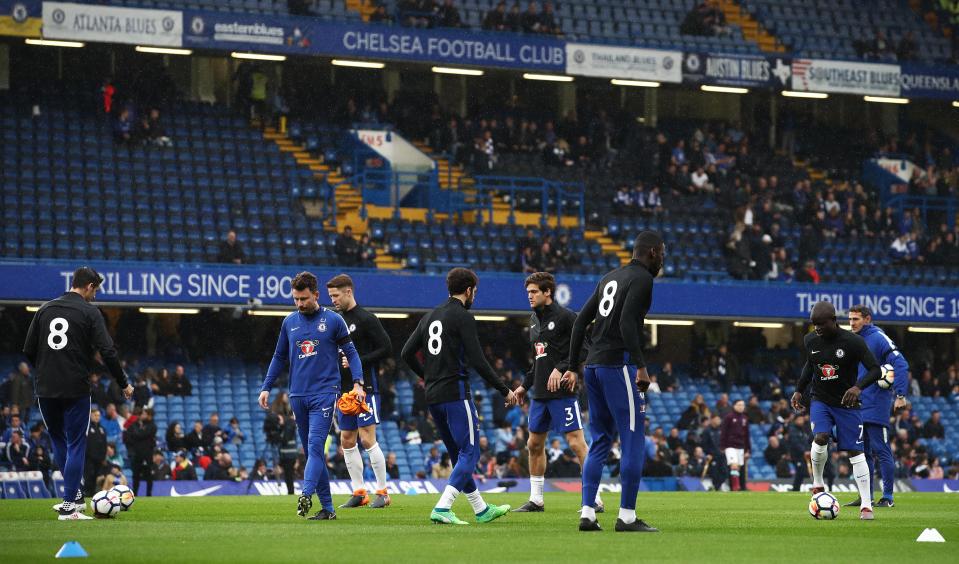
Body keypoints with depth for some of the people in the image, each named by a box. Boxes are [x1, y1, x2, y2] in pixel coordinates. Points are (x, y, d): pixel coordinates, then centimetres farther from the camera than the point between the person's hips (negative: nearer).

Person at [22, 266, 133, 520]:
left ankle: (74, 495, 22)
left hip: (45, 390, 5)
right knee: (75, 444, 2)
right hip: (75, 390, -5)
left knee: (58, 440, 20)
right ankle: (69, 506, -1)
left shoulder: (45, 309, 9)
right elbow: (107, 352, -11)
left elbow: (28, 350, 10)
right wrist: (124, 384, 0)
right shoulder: (89, 312, -4)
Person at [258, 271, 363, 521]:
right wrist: (266, 388, 12)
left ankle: (306, 495, -32)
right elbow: (279, 357, 20)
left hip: (324, 393, -5)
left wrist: (357, 382, -9)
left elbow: (350, 352, 4)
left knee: (315, 446, -19)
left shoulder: (333, 320, 0)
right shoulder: (289, 322, 12)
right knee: (312, 450, 4)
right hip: (298, 395, 5)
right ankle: (327, 507, 7)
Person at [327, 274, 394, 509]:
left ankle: (382, 492, -3)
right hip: (344, 390, 8)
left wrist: (357, 361, -16)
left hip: (364, 388, -8)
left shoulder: (367, 320, -8)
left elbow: (387, 349, -12)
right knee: (347, 441, 6)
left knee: (367, 439, -10)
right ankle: (359, 492, 12)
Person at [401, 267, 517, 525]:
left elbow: (407, 354, 14)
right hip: (456, 393, -8)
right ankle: (442, 509, -18)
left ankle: (481, 509, 24)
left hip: (433, 397, 8)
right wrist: (505, 390, -6)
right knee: (469, 453, -5)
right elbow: (478, 361, -14)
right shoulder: (463, 317, -9)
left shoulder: (430, 316, 14)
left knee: (458, 455, 15)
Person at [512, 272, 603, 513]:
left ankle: (595, 499, -7)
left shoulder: (565, 316, -9)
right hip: (539, 393, 9)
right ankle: (536, 500, 20)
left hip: (562, 391, -9)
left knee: (576, 442, -10)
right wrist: (525, 385, 22)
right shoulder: (534, 319, 16)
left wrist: (561, 369, -21)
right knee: (534, 445, 11)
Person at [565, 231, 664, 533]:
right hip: (619, 364, -9)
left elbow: (581, 320, 18)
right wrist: (640, 367, -22)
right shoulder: (642, 278, -6)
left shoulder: (610, 278, 20)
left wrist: (573, 367, 20)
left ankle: (587, 513, 6)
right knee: (634, 441, -4)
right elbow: (627, 322, -19)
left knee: (600, 441, 12)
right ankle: (627, 516, -5)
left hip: (594, 366, 9)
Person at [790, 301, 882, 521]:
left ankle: (866, 505, 3)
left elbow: (875, 369, -16)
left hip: (847, 403, -2)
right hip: (820, 400, 2)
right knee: (820, 438, -23)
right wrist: (799, 390, 13)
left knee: (855, 452, -2)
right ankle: (817, 484, 0)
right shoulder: (810, 341, -3)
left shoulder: (853, 342, -16)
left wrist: (858, 387, -33)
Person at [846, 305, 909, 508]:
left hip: (876, 406, -8)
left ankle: (888, 497, -2)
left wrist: (900, 395, -22)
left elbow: (900, 364, -16)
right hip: (857, 406, 8)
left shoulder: (878, 338, -9)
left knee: (881, 451, -6)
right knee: (863, 452, 9)